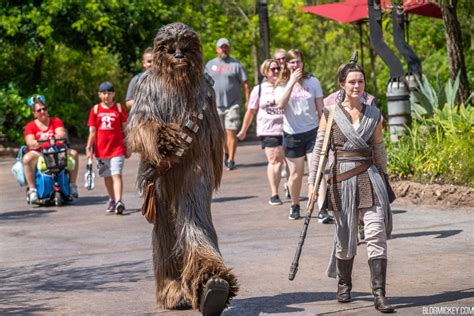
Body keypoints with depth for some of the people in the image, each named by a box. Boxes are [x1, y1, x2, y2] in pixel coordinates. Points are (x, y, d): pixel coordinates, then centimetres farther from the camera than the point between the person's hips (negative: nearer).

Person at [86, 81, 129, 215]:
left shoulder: (119, 108, 2)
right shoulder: (95, 110, 6)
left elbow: (125, 128, 5)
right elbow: (92, 130, 7)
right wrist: (88, 147, 0)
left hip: (117, 148, -3)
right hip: (101, 149, 3)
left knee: (116, 174, -13)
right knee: (107, 176, 13)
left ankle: (118, 201, -22)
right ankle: (112, 200, 27)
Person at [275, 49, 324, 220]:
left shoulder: (313, 82, 2)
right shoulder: (281, 85, 2)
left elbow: (320, 108, 6)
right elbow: (280, 104, -18)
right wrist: (292, 82, -21)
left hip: (312, 131, -1)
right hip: (292, 134, 1)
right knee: (296, 174, 9)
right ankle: (294, 206, 29)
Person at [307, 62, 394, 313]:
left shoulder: (373, 114, 7)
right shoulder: (331, 113, 1)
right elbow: (319, 149, 3)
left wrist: (382, 177, 22)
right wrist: (312, 182, -2)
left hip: (370, 177, 1)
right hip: (341, 179, -1)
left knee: (377, 234, -10)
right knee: (345, 237, 7)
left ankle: (379, 295, -12)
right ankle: (343, 285, 31)